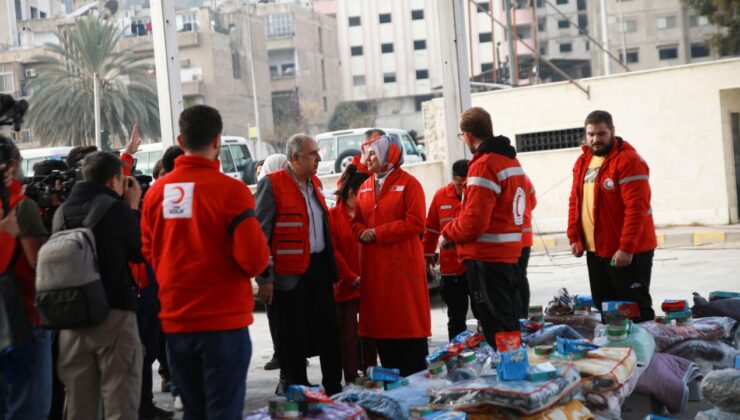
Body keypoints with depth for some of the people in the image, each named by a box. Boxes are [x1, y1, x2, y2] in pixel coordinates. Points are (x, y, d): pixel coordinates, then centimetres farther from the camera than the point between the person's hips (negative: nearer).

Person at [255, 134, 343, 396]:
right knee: (293, 339, 3)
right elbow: (260, 234, -11)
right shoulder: (272, 184, -9)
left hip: (319, 269, 7)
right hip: (290, 275, -7)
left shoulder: (315, 183, 14)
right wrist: (264, 277, -15)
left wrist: (332, 270, 17)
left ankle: (334, 390, 20)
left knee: (329, 332, 10)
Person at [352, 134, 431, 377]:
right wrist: (362, 232, -6)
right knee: (380, 320, 7)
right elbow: (357, 221, 17)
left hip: (402, 263, -6)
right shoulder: (365, 187, 15)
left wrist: (377, 233, -12)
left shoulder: (408, 184, -4)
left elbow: (415, 223, -13)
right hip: (374, 264, 6)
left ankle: (416, 378, 6)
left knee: (408, 319, -3)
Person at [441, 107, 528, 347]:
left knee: (496, 328, -3)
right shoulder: (512, 160, 12)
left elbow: (474, 221, -20)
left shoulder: (483, 165, -16)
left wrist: (449, 234, -2)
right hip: (509, 253, 9)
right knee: (510, 323, 16)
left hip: (486, 257, -9)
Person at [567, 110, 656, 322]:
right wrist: (574, 237, 7)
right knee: (603, 307, 16)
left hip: (627, 252, -8)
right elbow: (574, 201, 15)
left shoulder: (628, 160, -15)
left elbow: (637, 208, -20)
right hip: (594, 251, 8)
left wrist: (626, 248, -23)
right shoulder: (583, 161, 11)